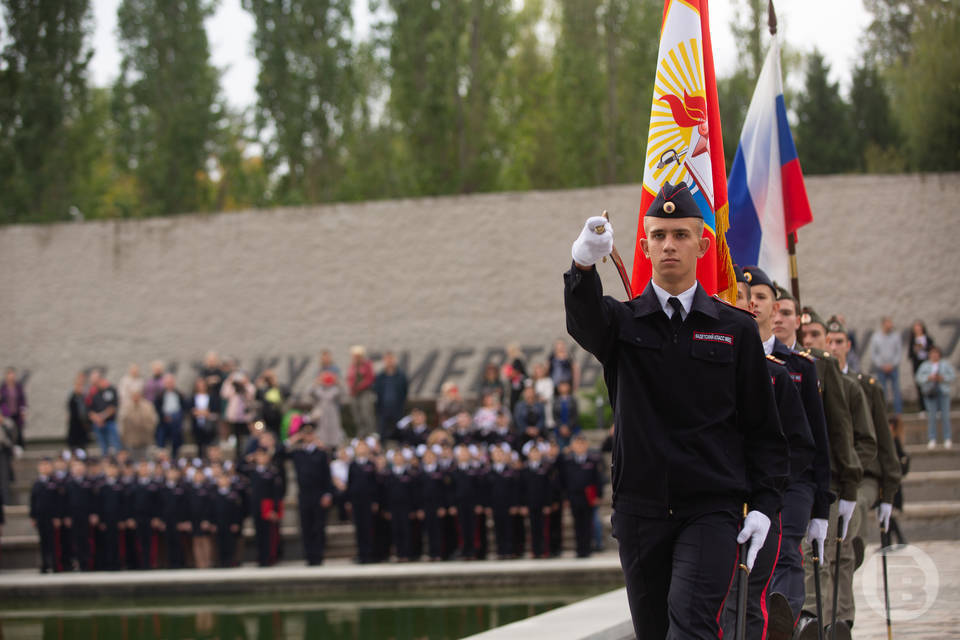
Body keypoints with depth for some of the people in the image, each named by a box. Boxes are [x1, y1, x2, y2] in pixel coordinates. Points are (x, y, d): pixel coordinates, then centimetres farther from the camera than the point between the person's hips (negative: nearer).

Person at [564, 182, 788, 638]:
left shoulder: (736, 330, 6)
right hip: (640, 510, 2)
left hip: (712, 509, -2)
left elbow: (763, 428, 9)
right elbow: (585, 322, -20)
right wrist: (584, 266, -42)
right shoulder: (624, 321, 6)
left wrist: (763, 505, -2)